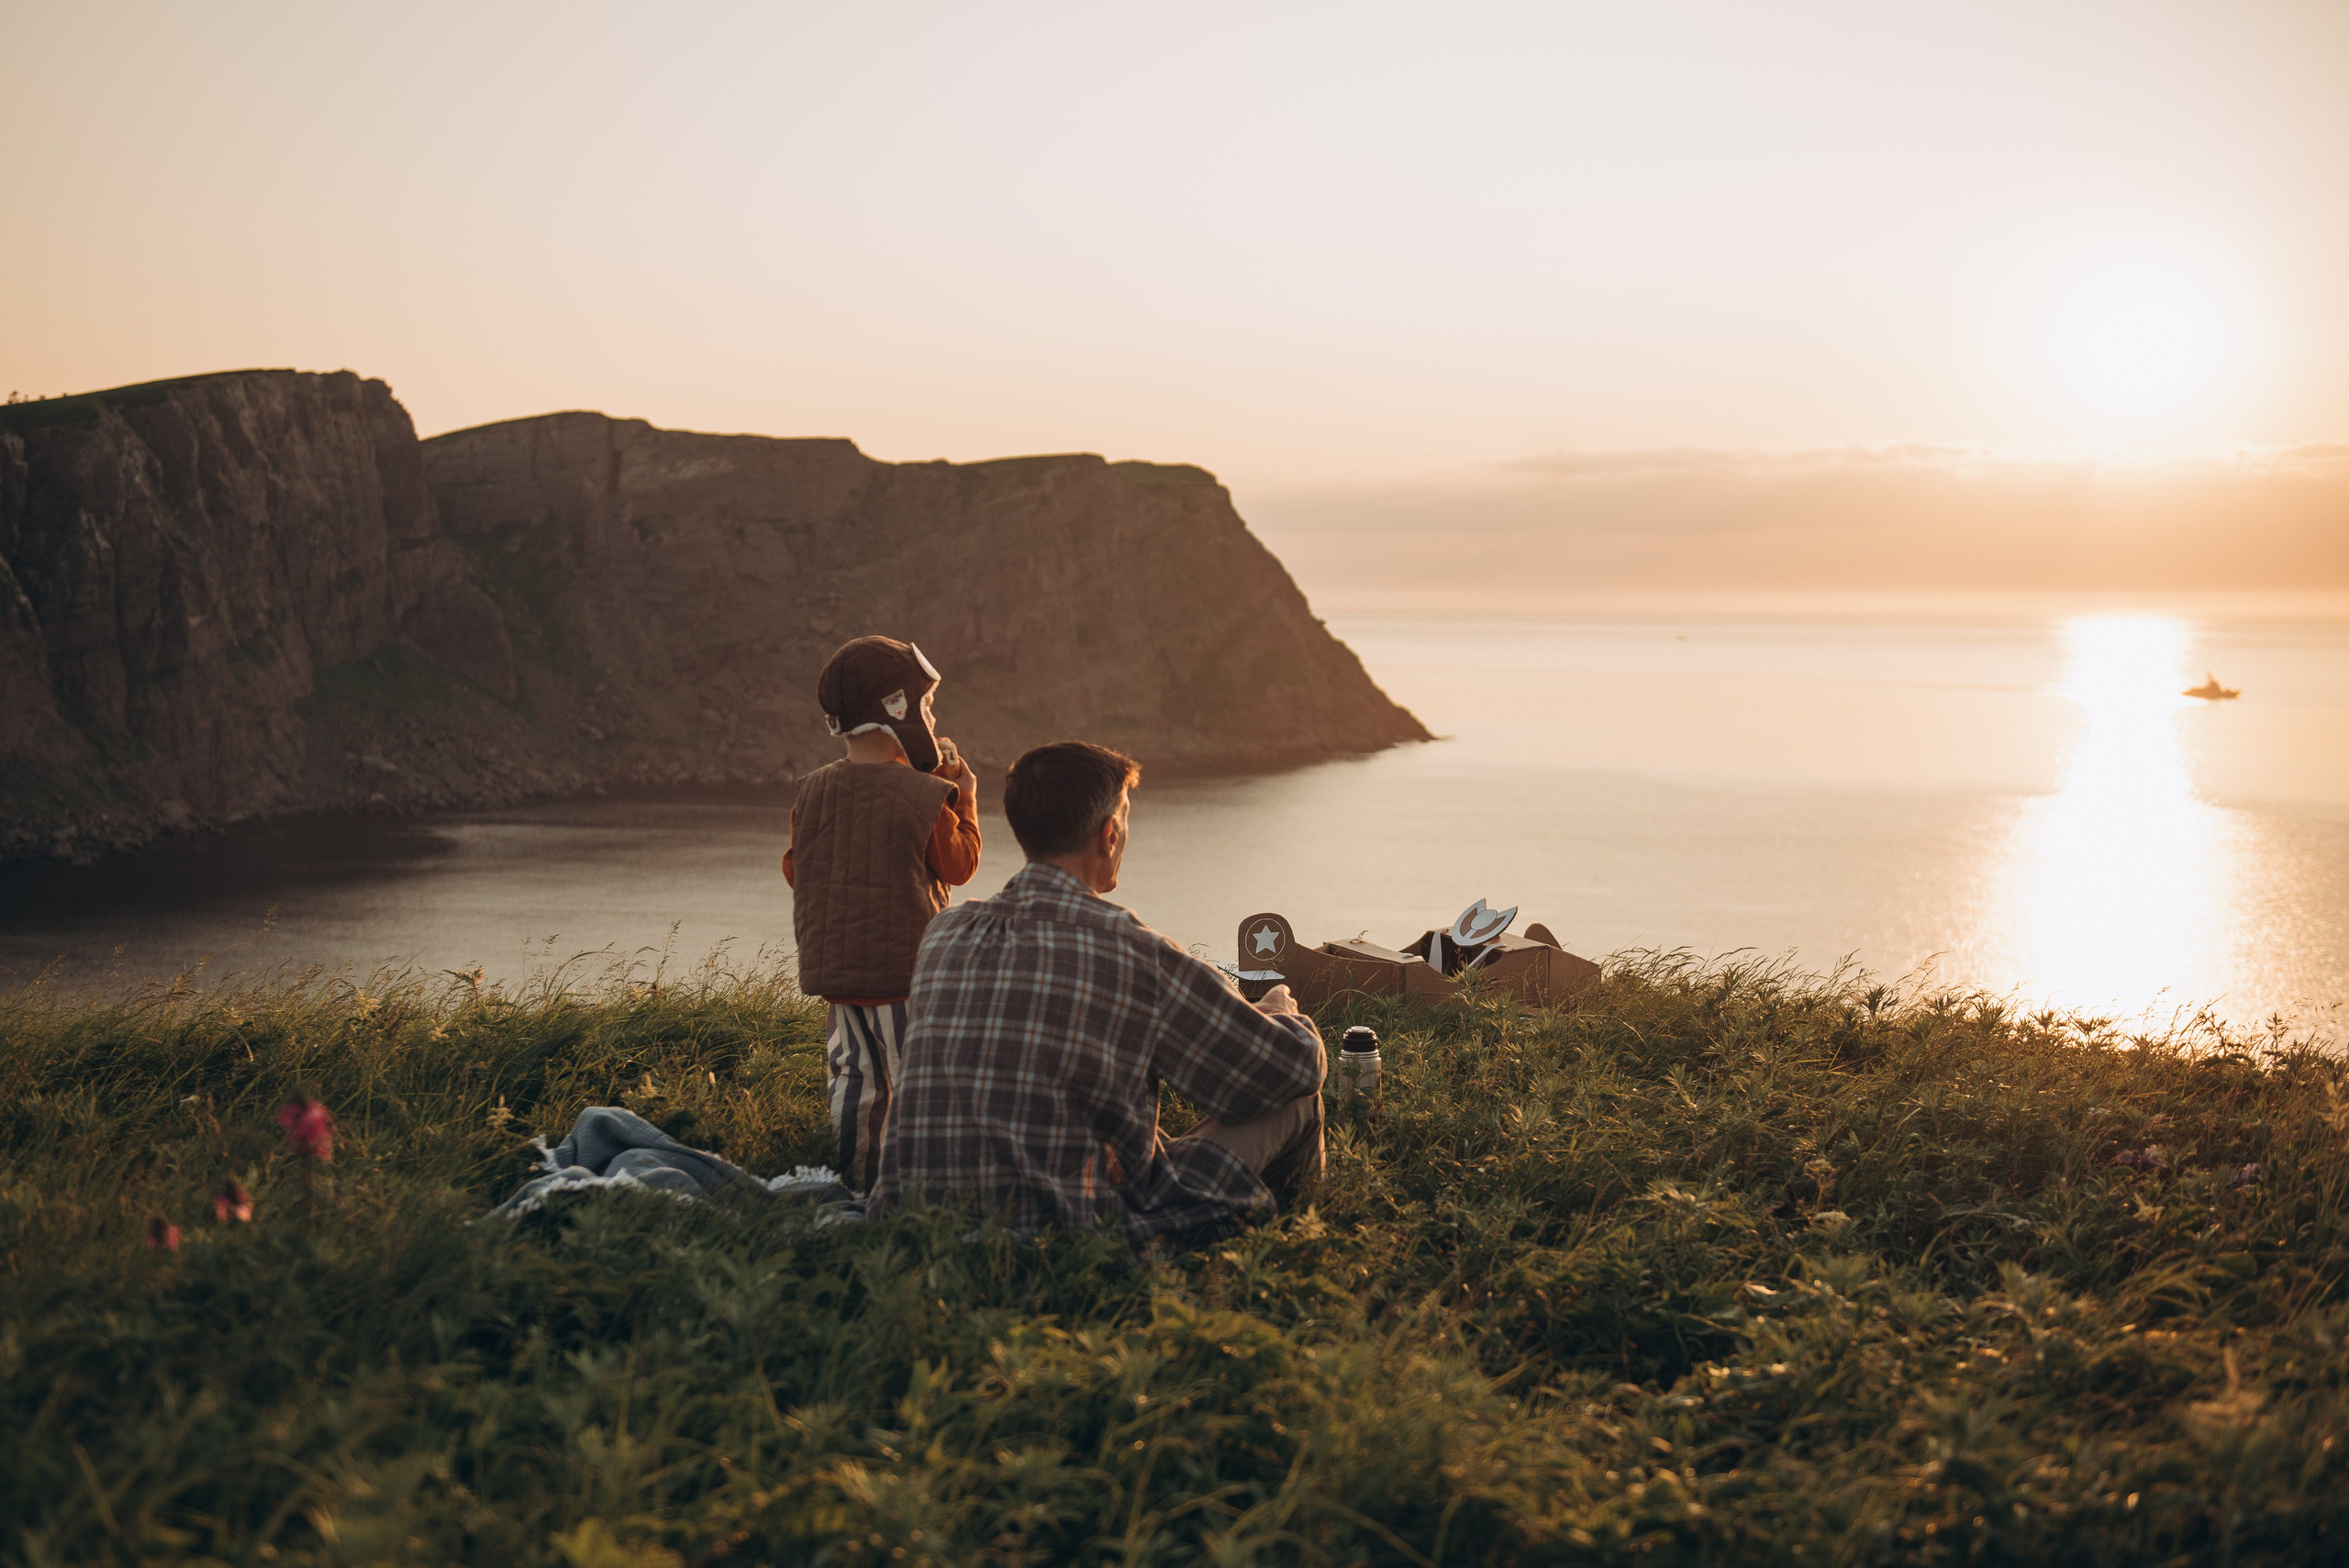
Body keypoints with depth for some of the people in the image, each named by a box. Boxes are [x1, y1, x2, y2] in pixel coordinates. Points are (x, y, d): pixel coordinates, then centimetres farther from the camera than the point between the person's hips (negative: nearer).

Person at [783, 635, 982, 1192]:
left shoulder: (813, 793, 2)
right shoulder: (923, 797, -14)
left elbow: (795, 870, 11)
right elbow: (959, 864, -2)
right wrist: (966, 800, 10)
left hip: (832, 963, 6)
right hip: (902, 962, -6)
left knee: (855, 1071, 14)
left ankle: (854, 1180, 19)